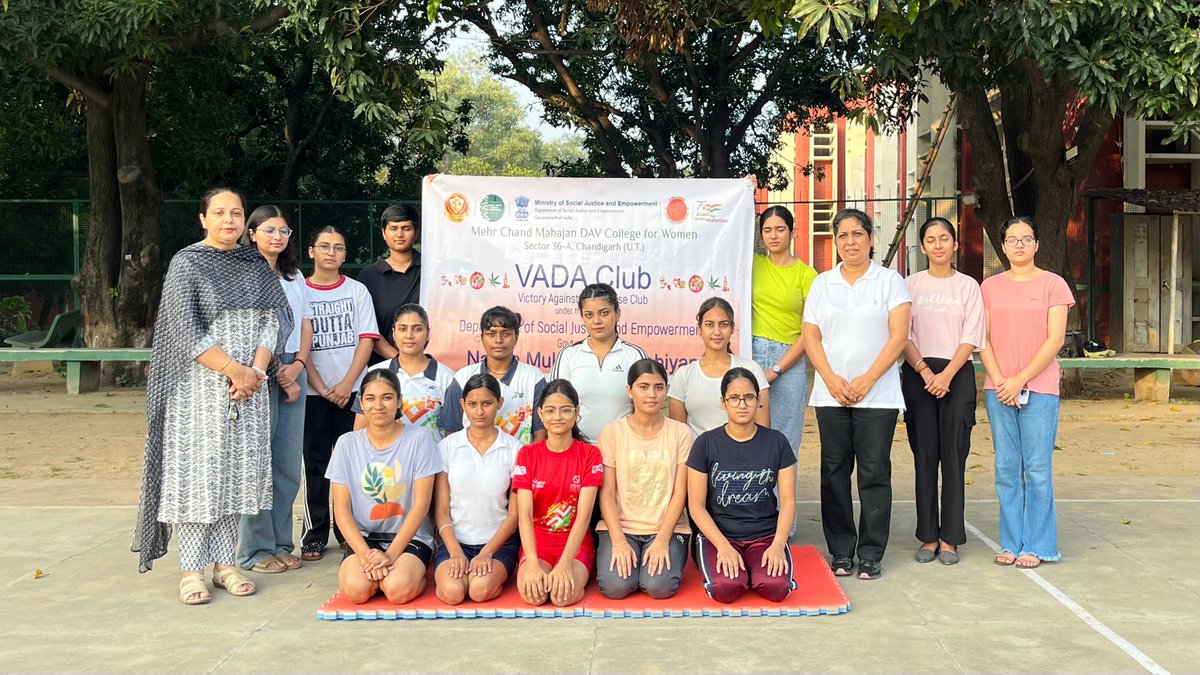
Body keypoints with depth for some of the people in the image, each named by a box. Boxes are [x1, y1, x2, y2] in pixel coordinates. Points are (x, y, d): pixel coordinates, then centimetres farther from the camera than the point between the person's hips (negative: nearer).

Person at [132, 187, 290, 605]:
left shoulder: (256, 265, 10)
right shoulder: (187, 263, -3)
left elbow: (274, 318, 4)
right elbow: (186, 331, -11)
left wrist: (255, 370, -10)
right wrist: (234, 370, -16)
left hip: (249, 386, 4)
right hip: (200, 387, -4)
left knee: (237, 472, 5)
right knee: (196, 472, -3)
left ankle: (225, 563, 13)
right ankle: (191, 570, 4)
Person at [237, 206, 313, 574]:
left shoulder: (294, 276, 19)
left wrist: (298, 365, -1)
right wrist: (277, 373, -10)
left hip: (293, 372, 6)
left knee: (288, 465, 7)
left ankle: (280, 543, 16)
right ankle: (255, 550, 3)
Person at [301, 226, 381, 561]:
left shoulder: (357, 291, 7)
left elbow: (367, 339, 0)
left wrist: (346, 384, -10)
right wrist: (321, 388, -9)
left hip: (351, 390, 1)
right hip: (314, 393, 0)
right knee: (316, 462, 2)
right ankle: (315, 533, 10)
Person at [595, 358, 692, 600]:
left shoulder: (680, 433, 3)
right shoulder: (612, 433, 2)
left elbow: (679, 493, -1)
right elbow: (606, 493, -2)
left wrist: (662, 540, -14)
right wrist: (618, 541, -15)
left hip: (667, 528, 0)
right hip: (620, 526, 0)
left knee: (660, 586, -25)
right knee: (616, 586, -24)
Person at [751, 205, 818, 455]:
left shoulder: (806, 275, 2)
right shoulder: (753, 264, 10)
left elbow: (809, 333, -1)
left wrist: (776, 370, -7)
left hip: (789, 360, -1)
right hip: (752, 353, 1)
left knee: (786, 441, 1)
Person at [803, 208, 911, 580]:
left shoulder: (890, 281, 4)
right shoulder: (822, 283, 12)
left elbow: (899, 336, -4)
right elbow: (810, 337, 7)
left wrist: (867, 380, -13)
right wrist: (831, 379, -7)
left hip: (877, 393, -2)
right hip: (831, 393, 3)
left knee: (874, 472, -2)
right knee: (834, 471, 4)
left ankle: (871, 554, 6)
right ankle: (840, 551, 13)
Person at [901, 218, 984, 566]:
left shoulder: (968, 286, 6)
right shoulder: (911, 284, 8)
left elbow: (970, 338, 0)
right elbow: (902, 335, 2)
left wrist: (946, 375, -12)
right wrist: (925, 372, -10)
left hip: (957, 374, 0)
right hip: (917, 374, 1)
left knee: (953, 455, -2)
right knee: (924, 455, 1)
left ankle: (950, 538, 4)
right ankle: (928, 536, 7)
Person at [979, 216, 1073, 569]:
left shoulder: (1053, 284, 1)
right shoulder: (990, 286, 10)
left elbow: (1055, 340, -5)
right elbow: (982, 339, 6)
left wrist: (1020, 380, -11)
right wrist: (1000, 381, -7)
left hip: (1039, 389, -3)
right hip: (998, 390, 3)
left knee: (1037, 469, -2)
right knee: (1006, 468, 6)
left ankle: (1036, 545, 8)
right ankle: (1011, 543, 14)